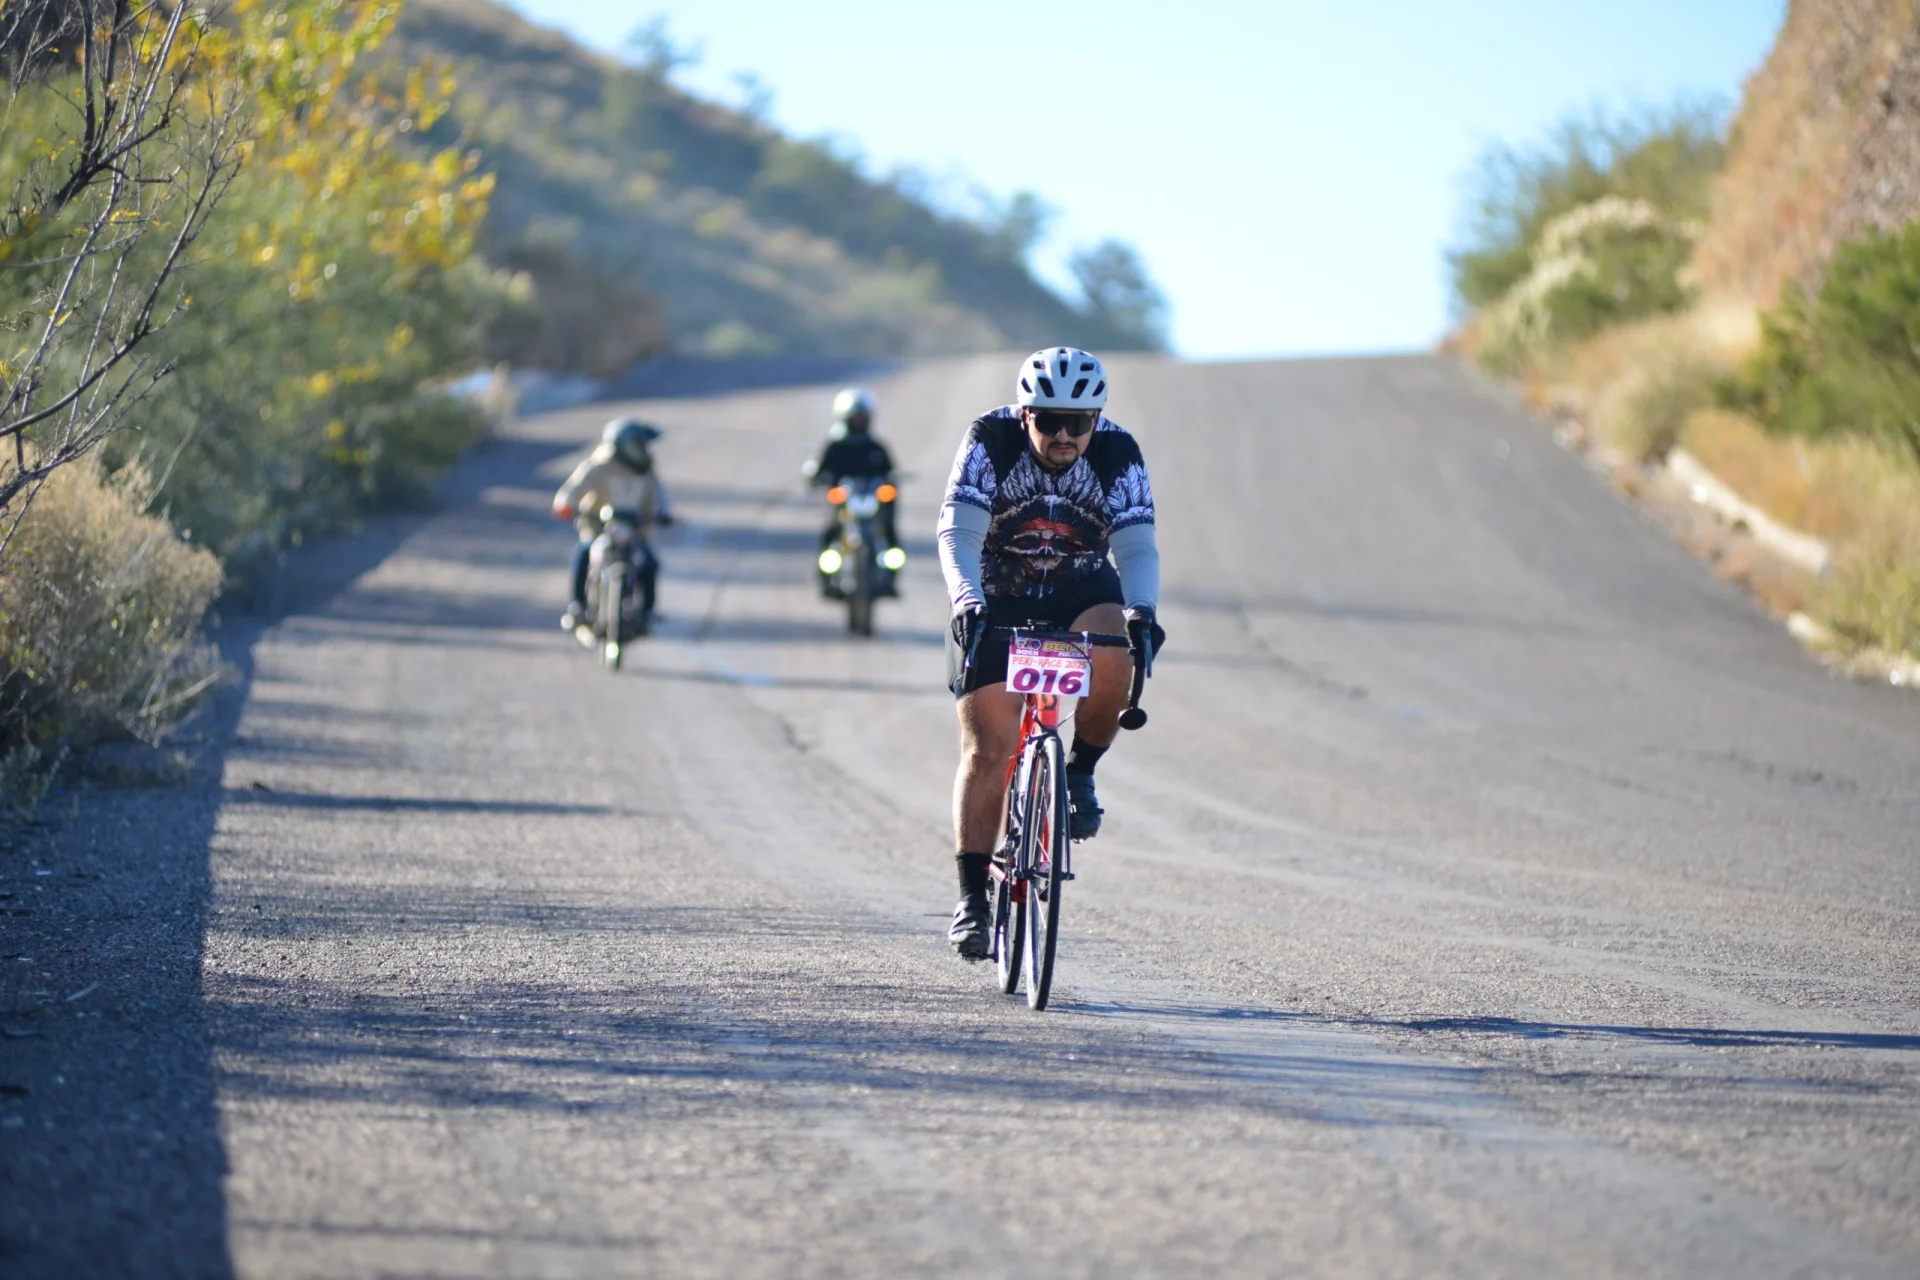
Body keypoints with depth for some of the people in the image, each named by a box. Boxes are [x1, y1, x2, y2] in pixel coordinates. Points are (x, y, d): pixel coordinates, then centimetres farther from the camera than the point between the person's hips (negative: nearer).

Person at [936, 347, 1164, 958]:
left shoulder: (1118, 455, -17)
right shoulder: (990, 441, -21)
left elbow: (1136, 546, -23)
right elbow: (957, 532, -29)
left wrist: (1141, 611, -43)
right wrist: (966, 600, -47)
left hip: (1081, 594, 1)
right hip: (995, 601, -1)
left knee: (1114, 659, -33)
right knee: (989, 748, -11)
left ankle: (1079, 771, -6)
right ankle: (971, 897, -6)